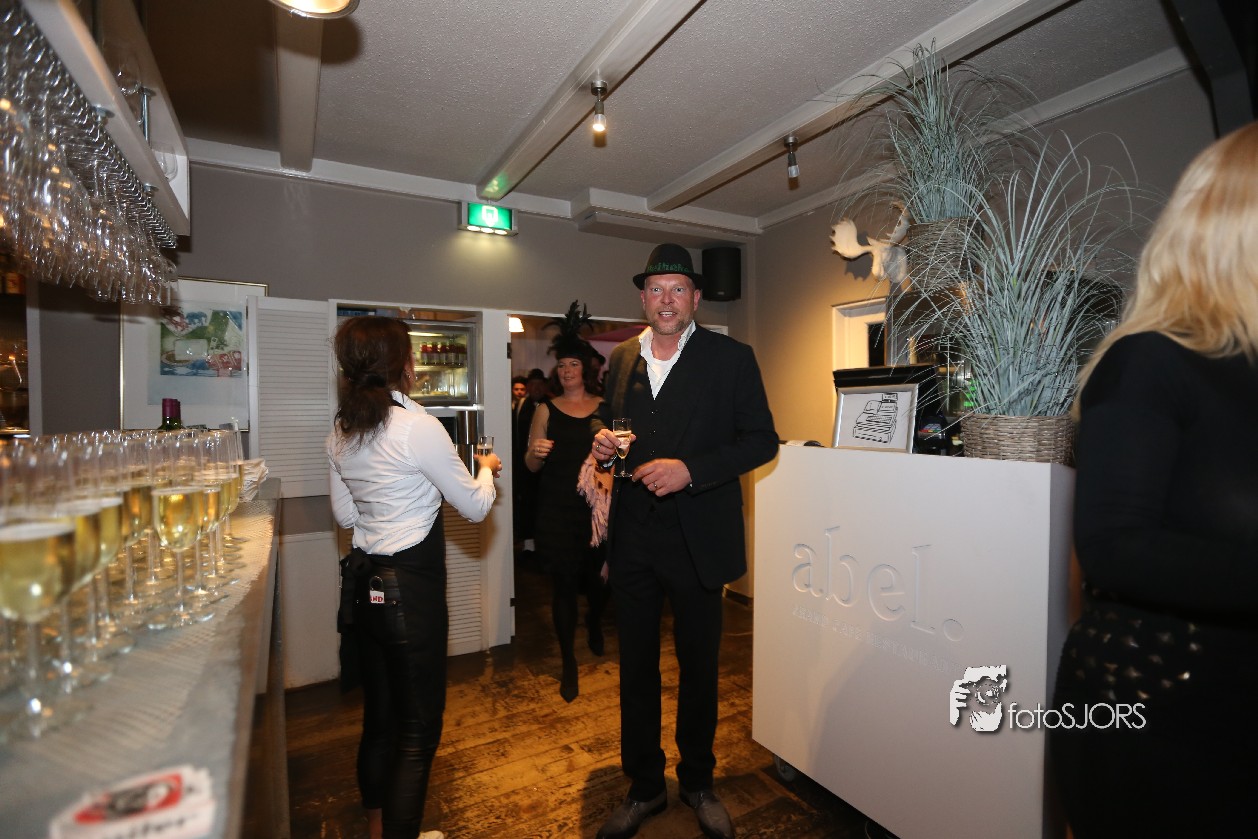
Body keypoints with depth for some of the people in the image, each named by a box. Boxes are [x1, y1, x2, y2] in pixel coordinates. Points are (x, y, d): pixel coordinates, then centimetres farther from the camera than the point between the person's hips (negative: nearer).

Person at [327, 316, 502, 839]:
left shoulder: (341, 434, 5)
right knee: (418, 728, 8)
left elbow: (345, 514, 15)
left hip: (365, 583, 8)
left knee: (379, 716, 23)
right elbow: (475, 507, -11)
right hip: (411, 588, -8)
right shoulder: (418, 426, -19)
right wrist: (486, 469, 8)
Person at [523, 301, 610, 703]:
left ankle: (595, 622, 45)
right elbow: (531, 465, 4)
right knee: (563, 583, 2)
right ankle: (569, 664, 20)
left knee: (595, 576, 7)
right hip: (557, 510, 0)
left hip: (596, 506, 1)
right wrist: (537, 453, -18)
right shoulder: (546, 410, 4)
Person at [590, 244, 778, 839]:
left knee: (699, 666, 15)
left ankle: (698, 782, 40)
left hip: (697, 539, -3)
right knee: (636, 666, 16)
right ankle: (643, 787, 38)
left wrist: (690, 470, -20)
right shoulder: (622, 359, 8)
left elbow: (761, 439, -8)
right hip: (632, 538, 4)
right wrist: (603, 443, -5)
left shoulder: (731, 358, -5)